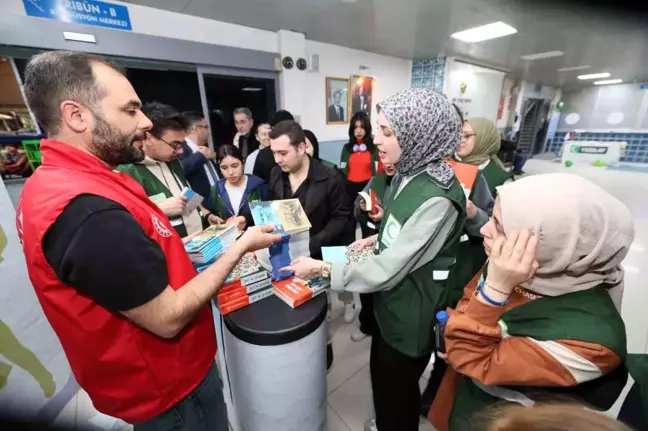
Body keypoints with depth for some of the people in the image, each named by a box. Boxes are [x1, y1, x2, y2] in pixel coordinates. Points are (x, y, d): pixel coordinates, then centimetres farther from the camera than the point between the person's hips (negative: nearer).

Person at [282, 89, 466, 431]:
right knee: (381, 375, 30)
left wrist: (321, 268, -21)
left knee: (397, 389, 20)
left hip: (412, 314, -8)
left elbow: (386, 271, -28)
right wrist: (378, 239, 0)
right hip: (391, 302, 8)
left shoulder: (437, 199, -30)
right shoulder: (408, 173, -1)